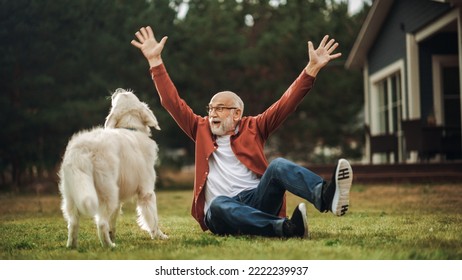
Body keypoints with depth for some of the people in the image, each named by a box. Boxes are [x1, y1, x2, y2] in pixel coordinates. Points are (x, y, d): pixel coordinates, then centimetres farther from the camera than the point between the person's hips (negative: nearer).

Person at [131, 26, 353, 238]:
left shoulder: (253, 128, 17)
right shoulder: (202, 129, 21)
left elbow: (286, 103, 8)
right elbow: (172, 102, 17)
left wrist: (312, 68, -2)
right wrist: (155, 60, 13)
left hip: (256, 201, 0)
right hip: (220, 217, 0)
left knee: (278, 166, -28)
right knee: (219, 204, -37)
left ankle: (326, 196, -57)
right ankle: (285, 227, -55)